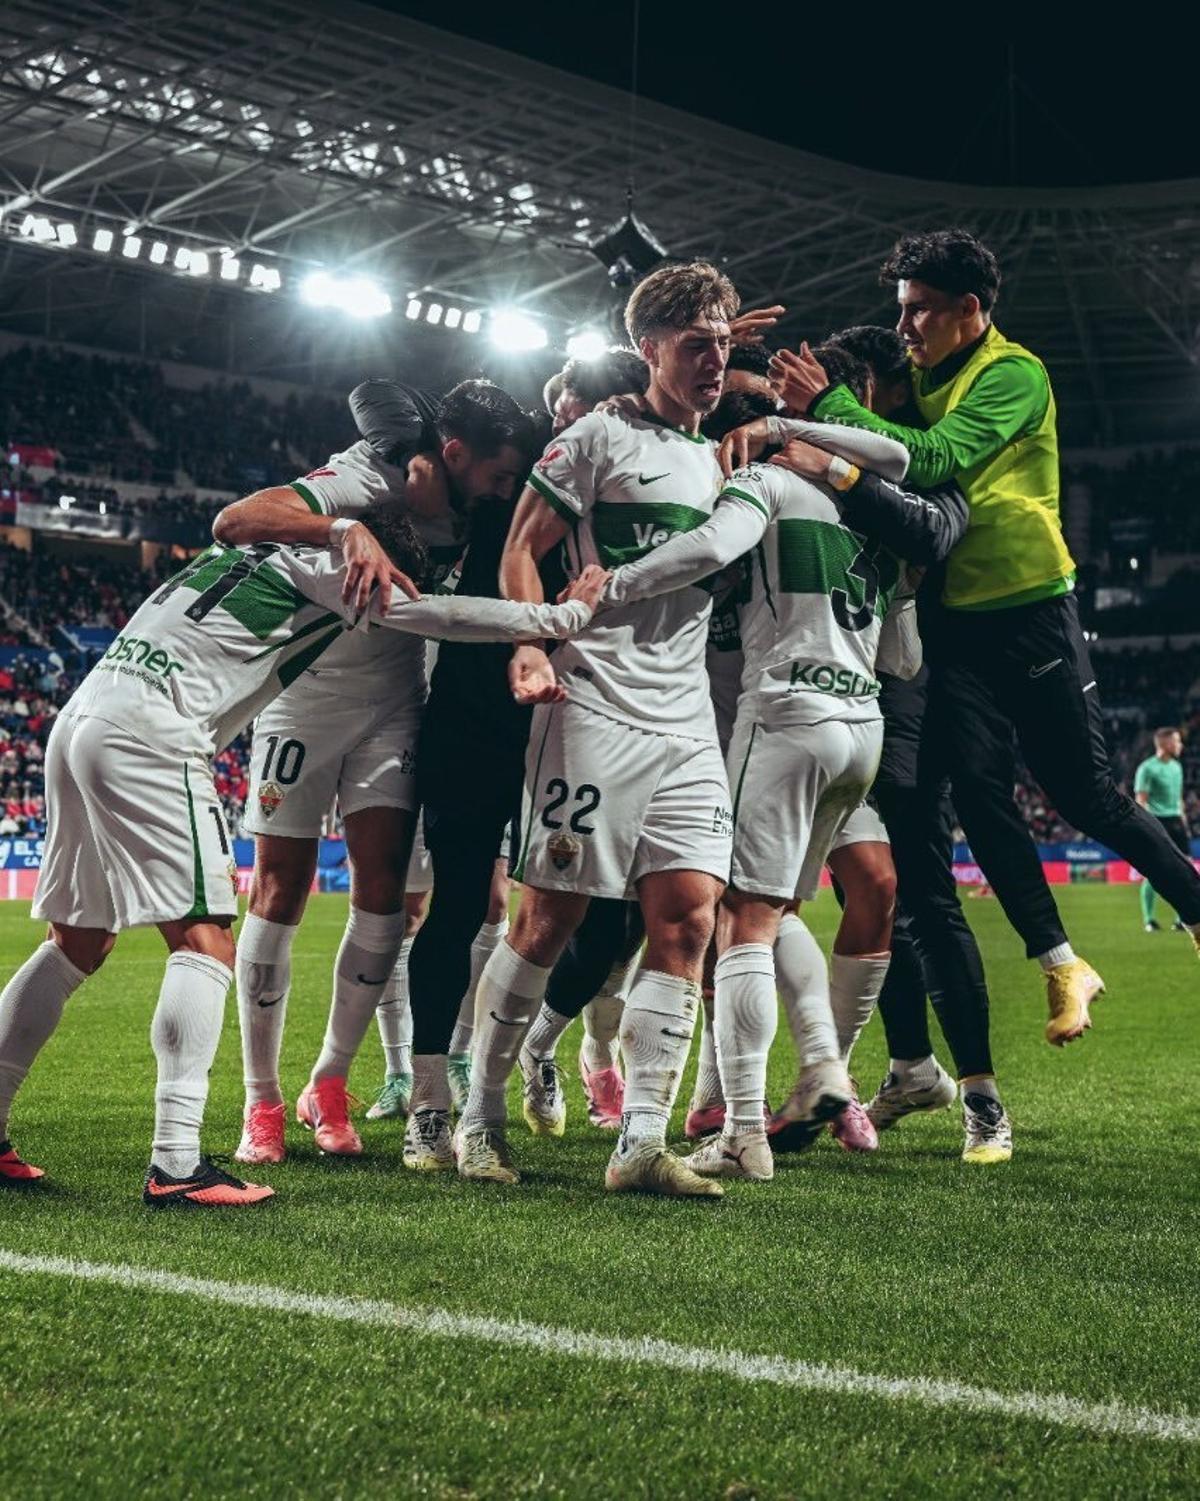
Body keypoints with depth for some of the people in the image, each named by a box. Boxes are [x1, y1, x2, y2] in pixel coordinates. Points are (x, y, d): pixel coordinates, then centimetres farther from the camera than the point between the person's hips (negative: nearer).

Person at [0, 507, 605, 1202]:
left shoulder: (255, 552, 23)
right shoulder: (325, 564, -1)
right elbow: (447, 616, -2)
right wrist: (570, 612, 7)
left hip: (80, 723, 9)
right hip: (145, 734, -9)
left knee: (81, 940, 17)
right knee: (204, 940, -8)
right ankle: (176, 1165, -16)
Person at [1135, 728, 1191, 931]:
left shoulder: (1176, 766, 15)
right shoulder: (1148, 768, -8)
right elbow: (1141, 802, -10)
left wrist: (1183, 820, 20)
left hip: (1175, 822, 7)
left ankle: (1182, 918, 8)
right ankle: (1148, 920, 5)